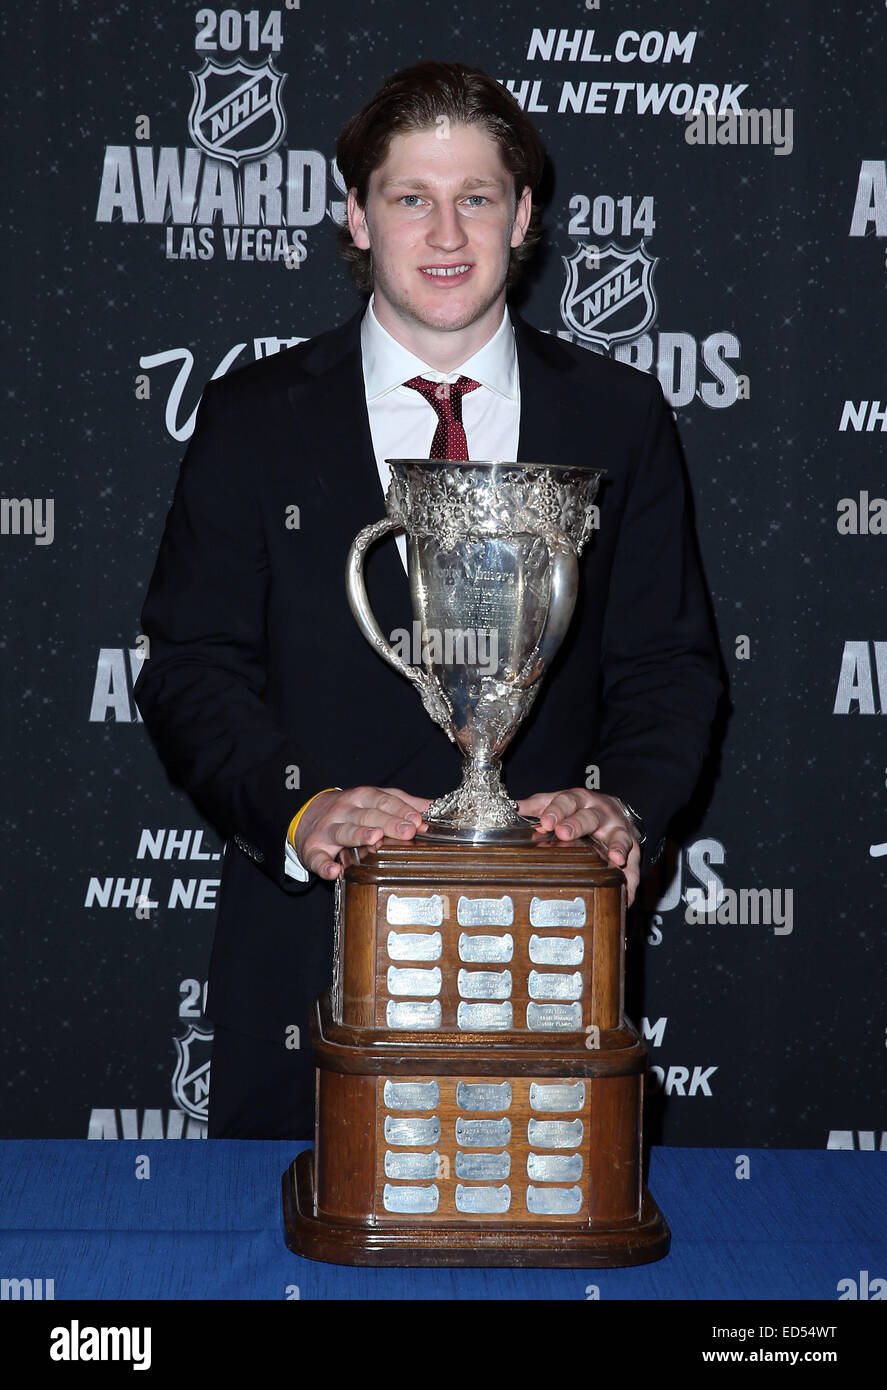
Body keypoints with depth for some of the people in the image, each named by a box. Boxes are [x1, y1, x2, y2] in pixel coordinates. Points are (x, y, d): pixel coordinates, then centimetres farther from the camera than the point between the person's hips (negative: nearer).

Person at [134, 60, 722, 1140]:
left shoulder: (619, 419, 7)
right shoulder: (253, 420, 4)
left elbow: (669, 664, 6)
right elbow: (191, 667, 0)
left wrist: (625, 802, -14)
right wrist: (299, 812, -17)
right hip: (310, 945, 0)